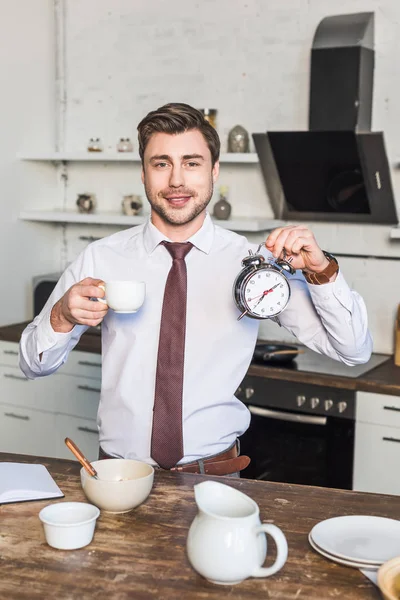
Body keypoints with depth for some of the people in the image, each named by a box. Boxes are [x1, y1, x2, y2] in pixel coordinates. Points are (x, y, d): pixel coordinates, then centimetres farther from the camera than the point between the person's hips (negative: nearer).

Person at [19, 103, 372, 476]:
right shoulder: (100, 258, 0)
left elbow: (354, 351, -2)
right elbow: (34, 364, 6)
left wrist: (321, 269, -16)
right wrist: (63, 315, -14)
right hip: (119, 473, 1)